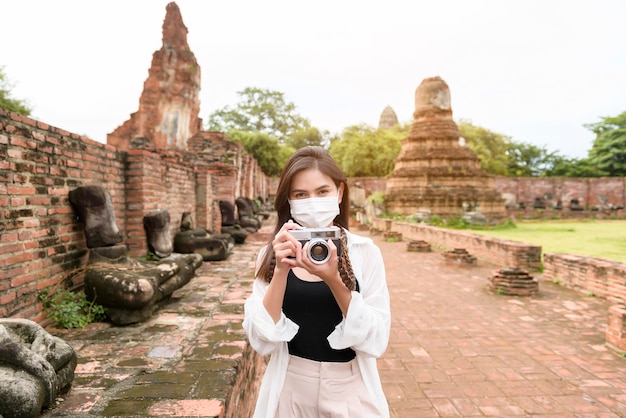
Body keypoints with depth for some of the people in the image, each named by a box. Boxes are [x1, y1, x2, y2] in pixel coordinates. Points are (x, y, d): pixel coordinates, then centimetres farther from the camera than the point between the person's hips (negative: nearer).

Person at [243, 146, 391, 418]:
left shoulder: (365, 252, -10)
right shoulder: (272, 254, -7)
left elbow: (376, 340, -14)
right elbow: (261, 341, -13)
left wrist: (334, 281, -26)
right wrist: (281, 271, -25)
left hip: (350, 392, 0)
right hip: (289, 391, 1)